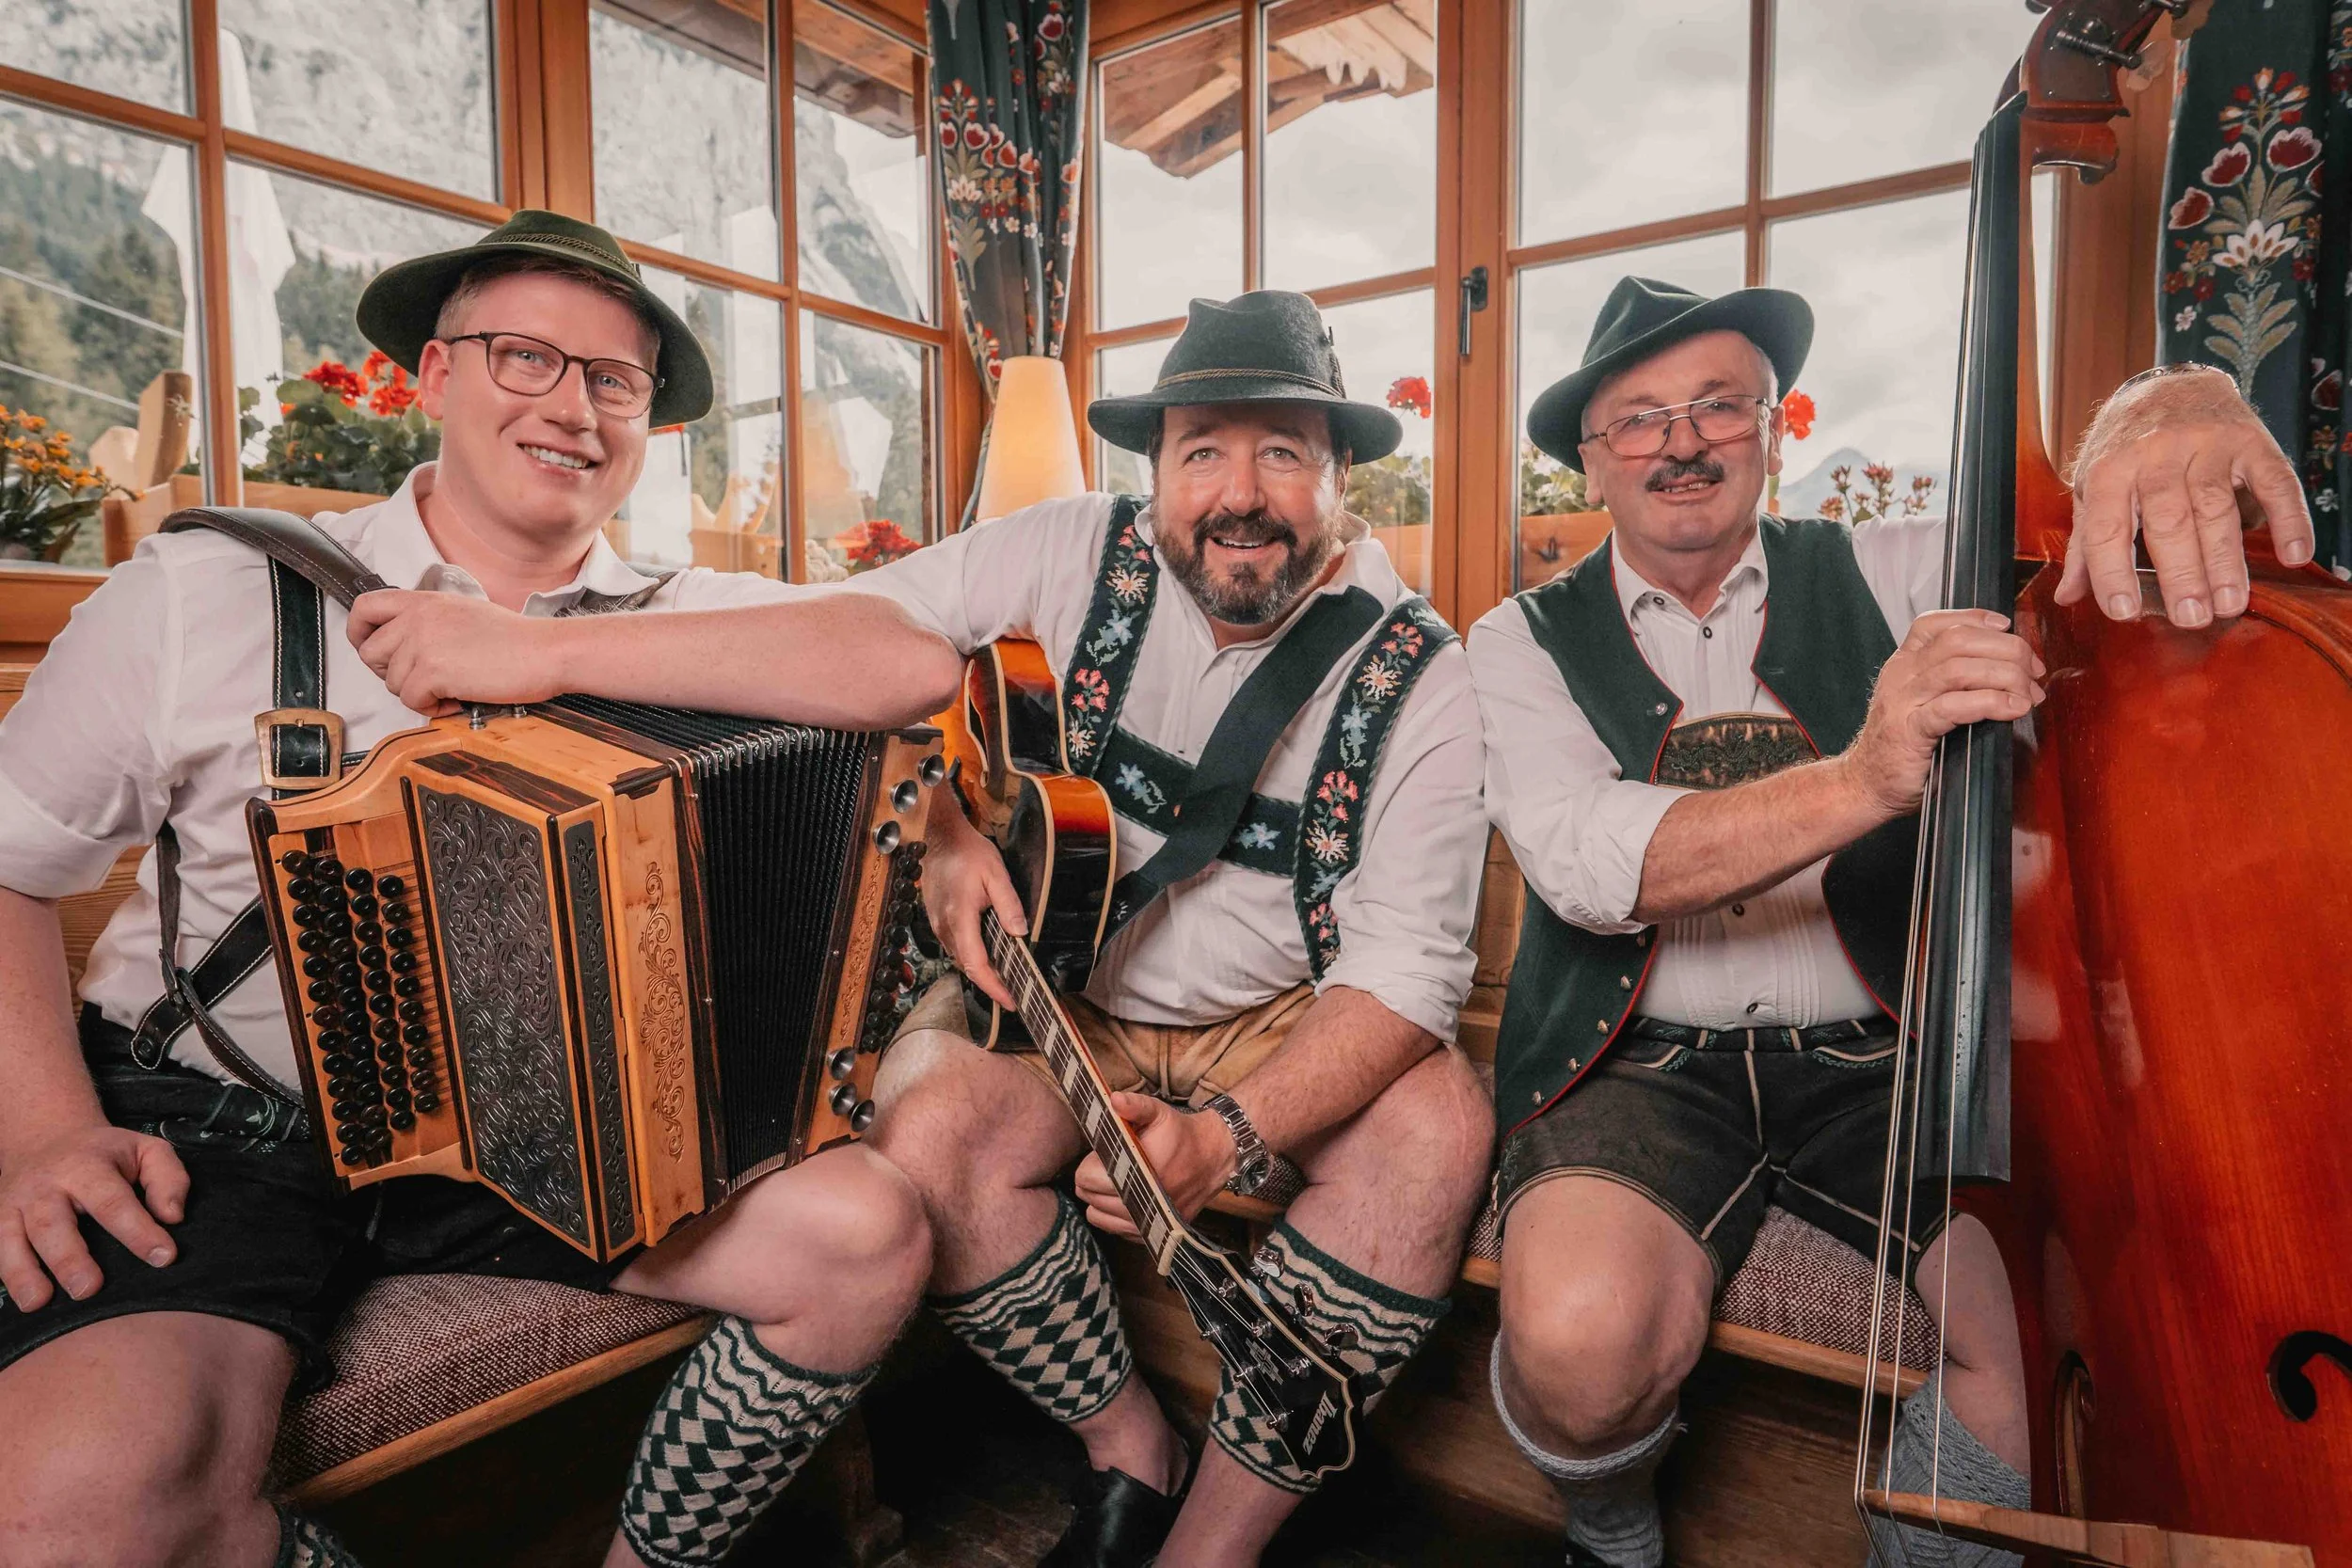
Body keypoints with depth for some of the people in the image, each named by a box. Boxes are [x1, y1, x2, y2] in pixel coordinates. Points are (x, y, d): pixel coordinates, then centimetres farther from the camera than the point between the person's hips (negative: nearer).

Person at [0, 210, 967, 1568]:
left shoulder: (680, 617, 1)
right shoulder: (210, 591, 0)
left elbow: (912, 666, -18)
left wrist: (542, 649, -22)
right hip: (222, 1136, -1)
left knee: (866, 1234, -17)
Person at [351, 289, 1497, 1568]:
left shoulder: (1415, 676, -12)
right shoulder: (1079, 554, -9)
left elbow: (1406, 968, -19)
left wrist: (1227, 1136, -35)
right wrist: (940, 828, -18)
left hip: (1281, 1027, 0)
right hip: (1053, 994, 1)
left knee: (1437, 1127, -27)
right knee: (929, 1138, -28)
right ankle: (1132, 1453, 1)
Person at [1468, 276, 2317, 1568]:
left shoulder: (1887, 576, 10)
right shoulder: (1528, 641, 2)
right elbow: (1582, 859, -16)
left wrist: (2172, 406, -26)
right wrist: (1858, 783, -30)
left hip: (1880, 1059, 3)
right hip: (1644, 1065, -2)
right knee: (1582, 1335, -29)